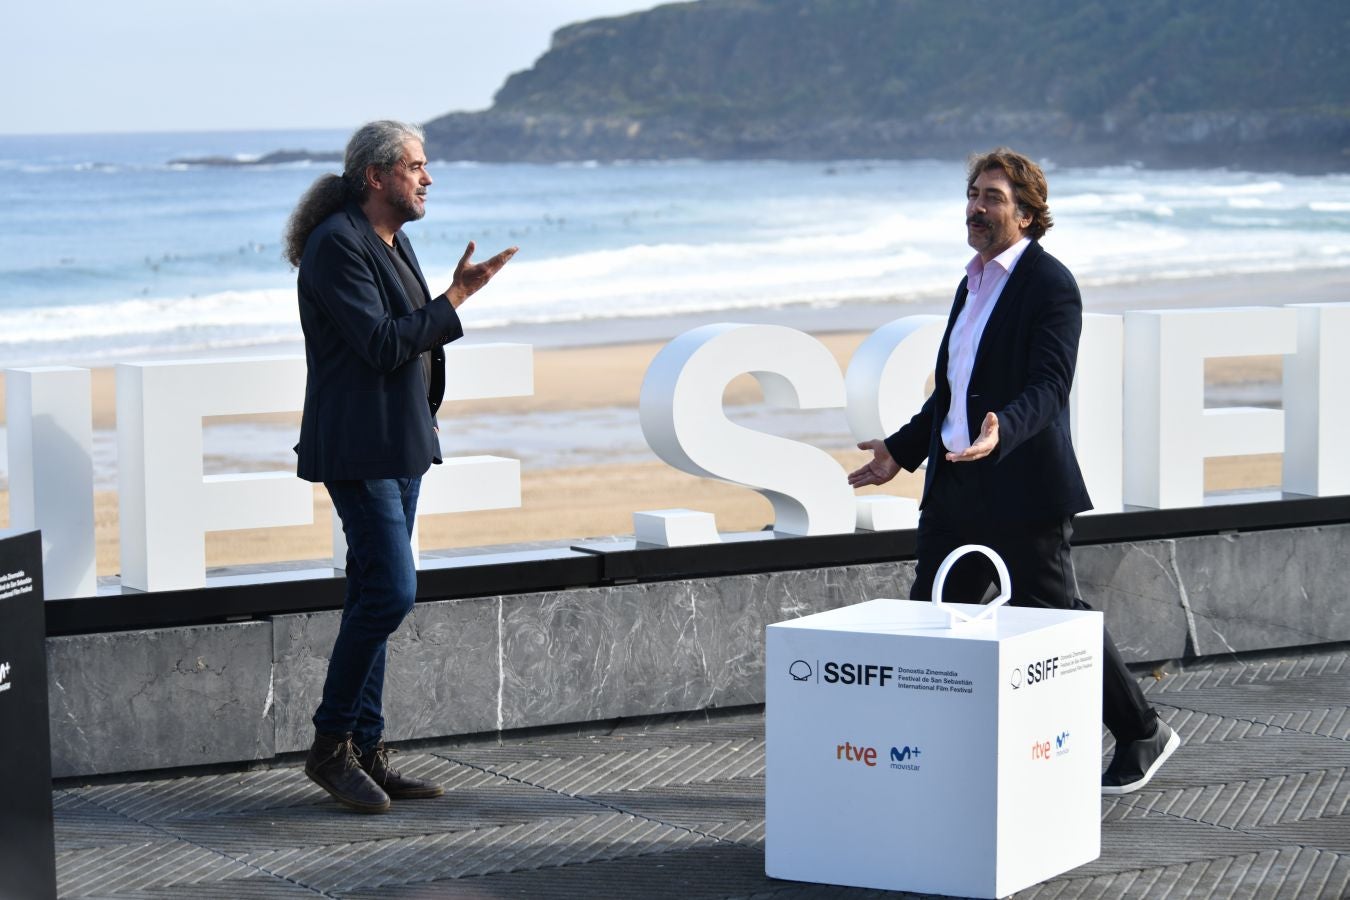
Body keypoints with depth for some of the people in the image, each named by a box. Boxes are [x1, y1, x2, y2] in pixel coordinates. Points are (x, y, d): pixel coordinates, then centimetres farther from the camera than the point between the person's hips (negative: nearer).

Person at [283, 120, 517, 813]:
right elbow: (382, 344, -21)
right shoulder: (337, 244, -14)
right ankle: (330, 746, -4)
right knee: (390, 592, -14)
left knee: (375, 596, 10)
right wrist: (456, 296, -20)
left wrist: (423, 418, 19)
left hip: (400, 445, 10)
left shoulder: (393, 241, 16)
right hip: (358, 447, -10)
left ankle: (365, 750, 13)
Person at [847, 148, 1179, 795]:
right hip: (955, 491, 8)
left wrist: (1001, 432, -38)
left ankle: (1142, 736, 17)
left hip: (1023, 494, -8)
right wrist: (901, 450, 18)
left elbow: (1048, 387, -21)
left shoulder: (1051, 285, -11)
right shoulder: (973, 284, 16)